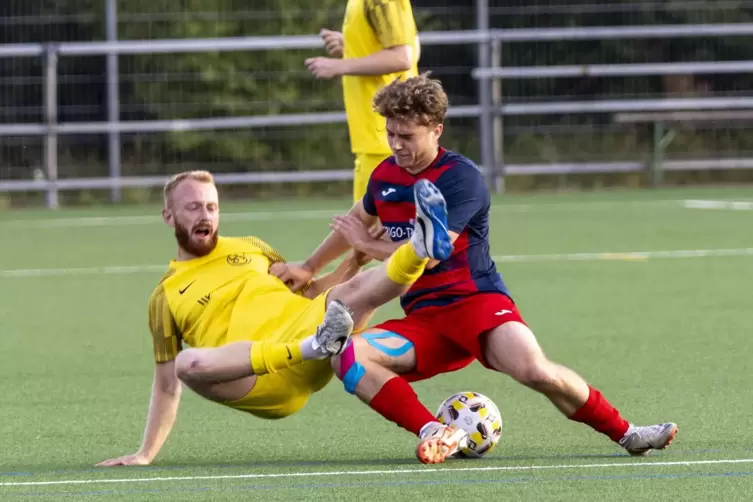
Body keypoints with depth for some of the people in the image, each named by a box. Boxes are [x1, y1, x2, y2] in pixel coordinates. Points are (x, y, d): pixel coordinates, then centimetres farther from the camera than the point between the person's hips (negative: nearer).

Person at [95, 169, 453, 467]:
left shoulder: (249, 249, 25)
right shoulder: (166, 297, 16)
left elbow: (309, 292, 25)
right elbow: (167, 385, 17)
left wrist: (354, 262, 6)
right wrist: (146, 454, 8)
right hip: (263, 386, -3)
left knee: (353, 291, -21)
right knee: (189, 364, -34)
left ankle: (422, 248, -50)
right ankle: (313, 346, -42)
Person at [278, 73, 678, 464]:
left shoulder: (461, 178, -12)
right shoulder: (385, 176, 11)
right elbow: (356, 221, 34)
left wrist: (366, 245, -3)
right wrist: (308, 268, 43)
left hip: (477, 301, -6)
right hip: (423, 319, 6)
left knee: (536, 371, -33)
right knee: (349, 356, -24)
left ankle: (625, 434, -11)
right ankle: (434, 434, -35)